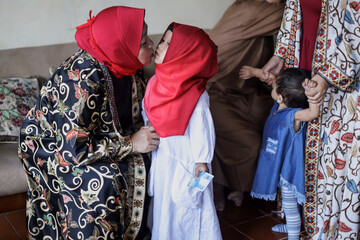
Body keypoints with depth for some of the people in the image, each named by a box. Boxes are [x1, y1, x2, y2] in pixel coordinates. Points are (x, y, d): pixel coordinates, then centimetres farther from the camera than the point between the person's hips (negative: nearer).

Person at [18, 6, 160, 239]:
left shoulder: (127, 65, -12)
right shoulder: (84, 77, -34)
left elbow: (134, 117, 6)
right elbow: (74, 150, -31)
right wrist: (131, 144, -26)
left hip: (94, 133, 7)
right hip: (52, 146, -7)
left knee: (146, 159, -7)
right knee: (104, 180, -28)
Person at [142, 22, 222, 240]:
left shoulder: (195, 94, -22)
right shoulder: (155, 83, -3)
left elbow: (202, 128, -17)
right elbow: (147, 116, 9)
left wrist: (202, 161, -15)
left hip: (185, 163, -6)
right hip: (160, 160, 6)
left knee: (187, 209, 10)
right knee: (163, 206, 23)